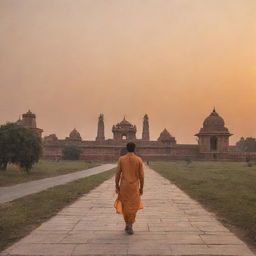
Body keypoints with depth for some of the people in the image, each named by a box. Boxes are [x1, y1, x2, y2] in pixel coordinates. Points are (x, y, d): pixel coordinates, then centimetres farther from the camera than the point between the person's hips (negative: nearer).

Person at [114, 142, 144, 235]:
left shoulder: (121, 159, -4)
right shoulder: (139, 159, -6)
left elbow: (118, 173, -4)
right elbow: (141, 175, -5)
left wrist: (117, 186, 4)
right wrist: (141, 188, 4)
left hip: (123, 186, 1)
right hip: (134, 186, -1)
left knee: (125, 205, 17)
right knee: (133, 206, 6)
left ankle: (127, 224, 23)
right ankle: (130, 226, -5)